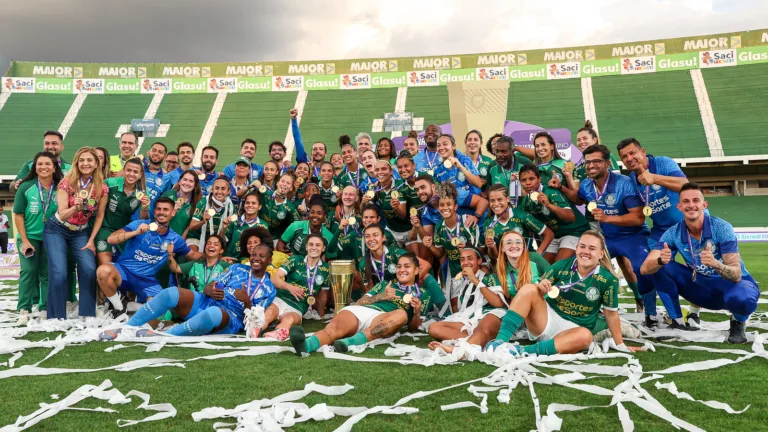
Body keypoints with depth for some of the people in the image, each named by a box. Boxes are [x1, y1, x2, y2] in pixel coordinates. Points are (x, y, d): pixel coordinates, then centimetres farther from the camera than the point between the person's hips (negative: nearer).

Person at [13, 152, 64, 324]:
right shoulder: (26, 187, -7)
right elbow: (18, 215, -4)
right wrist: (24, 240, -9)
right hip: (29, 236, -1)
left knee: (48, 273, 5)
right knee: (28, 270, -8)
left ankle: (45, 309, 12)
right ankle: (24, 310, -3)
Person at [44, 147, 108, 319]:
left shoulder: (102, 188, -9)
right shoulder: (66, 183, -16)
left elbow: (99, 216, 0)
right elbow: (62, 215, -21)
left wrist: (91, 240, -6)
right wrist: (75, 207, -42)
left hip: (81, 232, 2)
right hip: (56, 230, -2)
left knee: (89, 270, -16)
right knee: (59, 273, -16)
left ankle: (87, 315, -2)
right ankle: (57, 317, -1)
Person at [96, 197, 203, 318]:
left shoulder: (174, 238, 5)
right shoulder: (139, 224, -6)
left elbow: (192, 255, 19)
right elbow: (110, 239, -15)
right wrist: (136, 232, -26)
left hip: (147, 280, 2)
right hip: (124, 270, -2)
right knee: (104, 271, -37)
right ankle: (119, 308, -9)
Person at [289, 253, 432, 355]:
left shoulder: (422, 294, 26)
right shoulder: (384, 285, 33)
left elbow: (413, 327, 16)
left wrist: (417, 311, -4)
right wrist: (381, 296, 5)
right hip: (358, 311, 2)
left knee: (401, 314, -38)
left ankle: (349, 342, -52)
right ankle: (306, 345, -64)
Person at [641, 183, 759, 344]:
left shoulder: (721, 228, -22)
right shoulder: (673, 233, -14)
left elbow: (736, 276, -28)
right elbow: (644, 269, -22)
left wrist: (715, 264, -49)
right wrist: (660, 260, -45)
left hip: (734, 284, -2)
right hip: (703, 286, 3)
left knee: (741, 299, -38)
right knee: (660, 268, -19)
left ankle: (738, 322, -1)